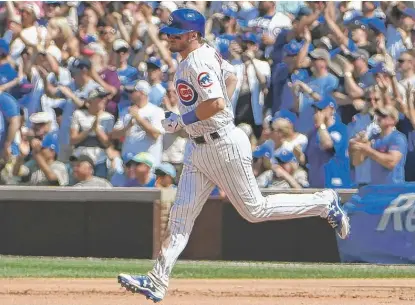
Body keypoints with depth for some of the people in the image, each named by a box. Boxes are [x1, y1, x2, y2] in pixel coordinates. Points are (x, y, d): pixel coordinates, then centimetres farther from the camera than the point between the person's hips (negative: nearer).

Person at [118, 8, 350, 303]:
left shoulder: (199, 62, -20)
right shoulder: (192, 59, 11)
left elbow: (216, 103, -32)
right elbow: (226, 77, 28)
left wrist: (181, 120, -19)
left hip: (223, 145, -10)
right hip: (198, 149, 10)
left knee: (255, 209, 1)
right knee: (181, 214, 2)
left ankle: (325, 203, 15)